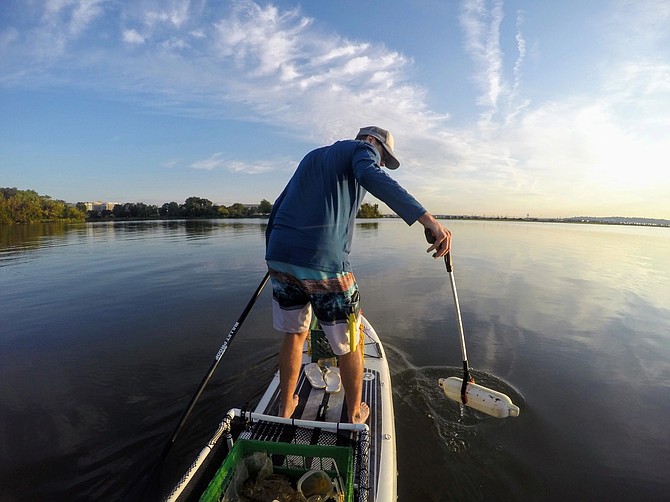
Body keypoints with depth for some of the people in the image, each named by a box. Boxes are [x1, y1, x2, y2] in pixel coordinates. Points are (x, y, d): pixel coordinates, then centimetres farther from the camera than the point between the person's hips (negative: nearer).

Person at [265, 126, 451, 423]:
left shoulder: (312, 155, 30)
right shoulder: (362, 149, 9)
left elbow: (278, 207, 27)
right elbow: (370, 176, -18)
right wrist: (427, 219, -26)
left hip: (279, 257, 7)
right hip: (323, 263, -7)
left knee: (294, 333, 25)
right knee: (348, 344, 14)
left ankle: (285, 408, 40)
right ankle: (355, 415, 33)